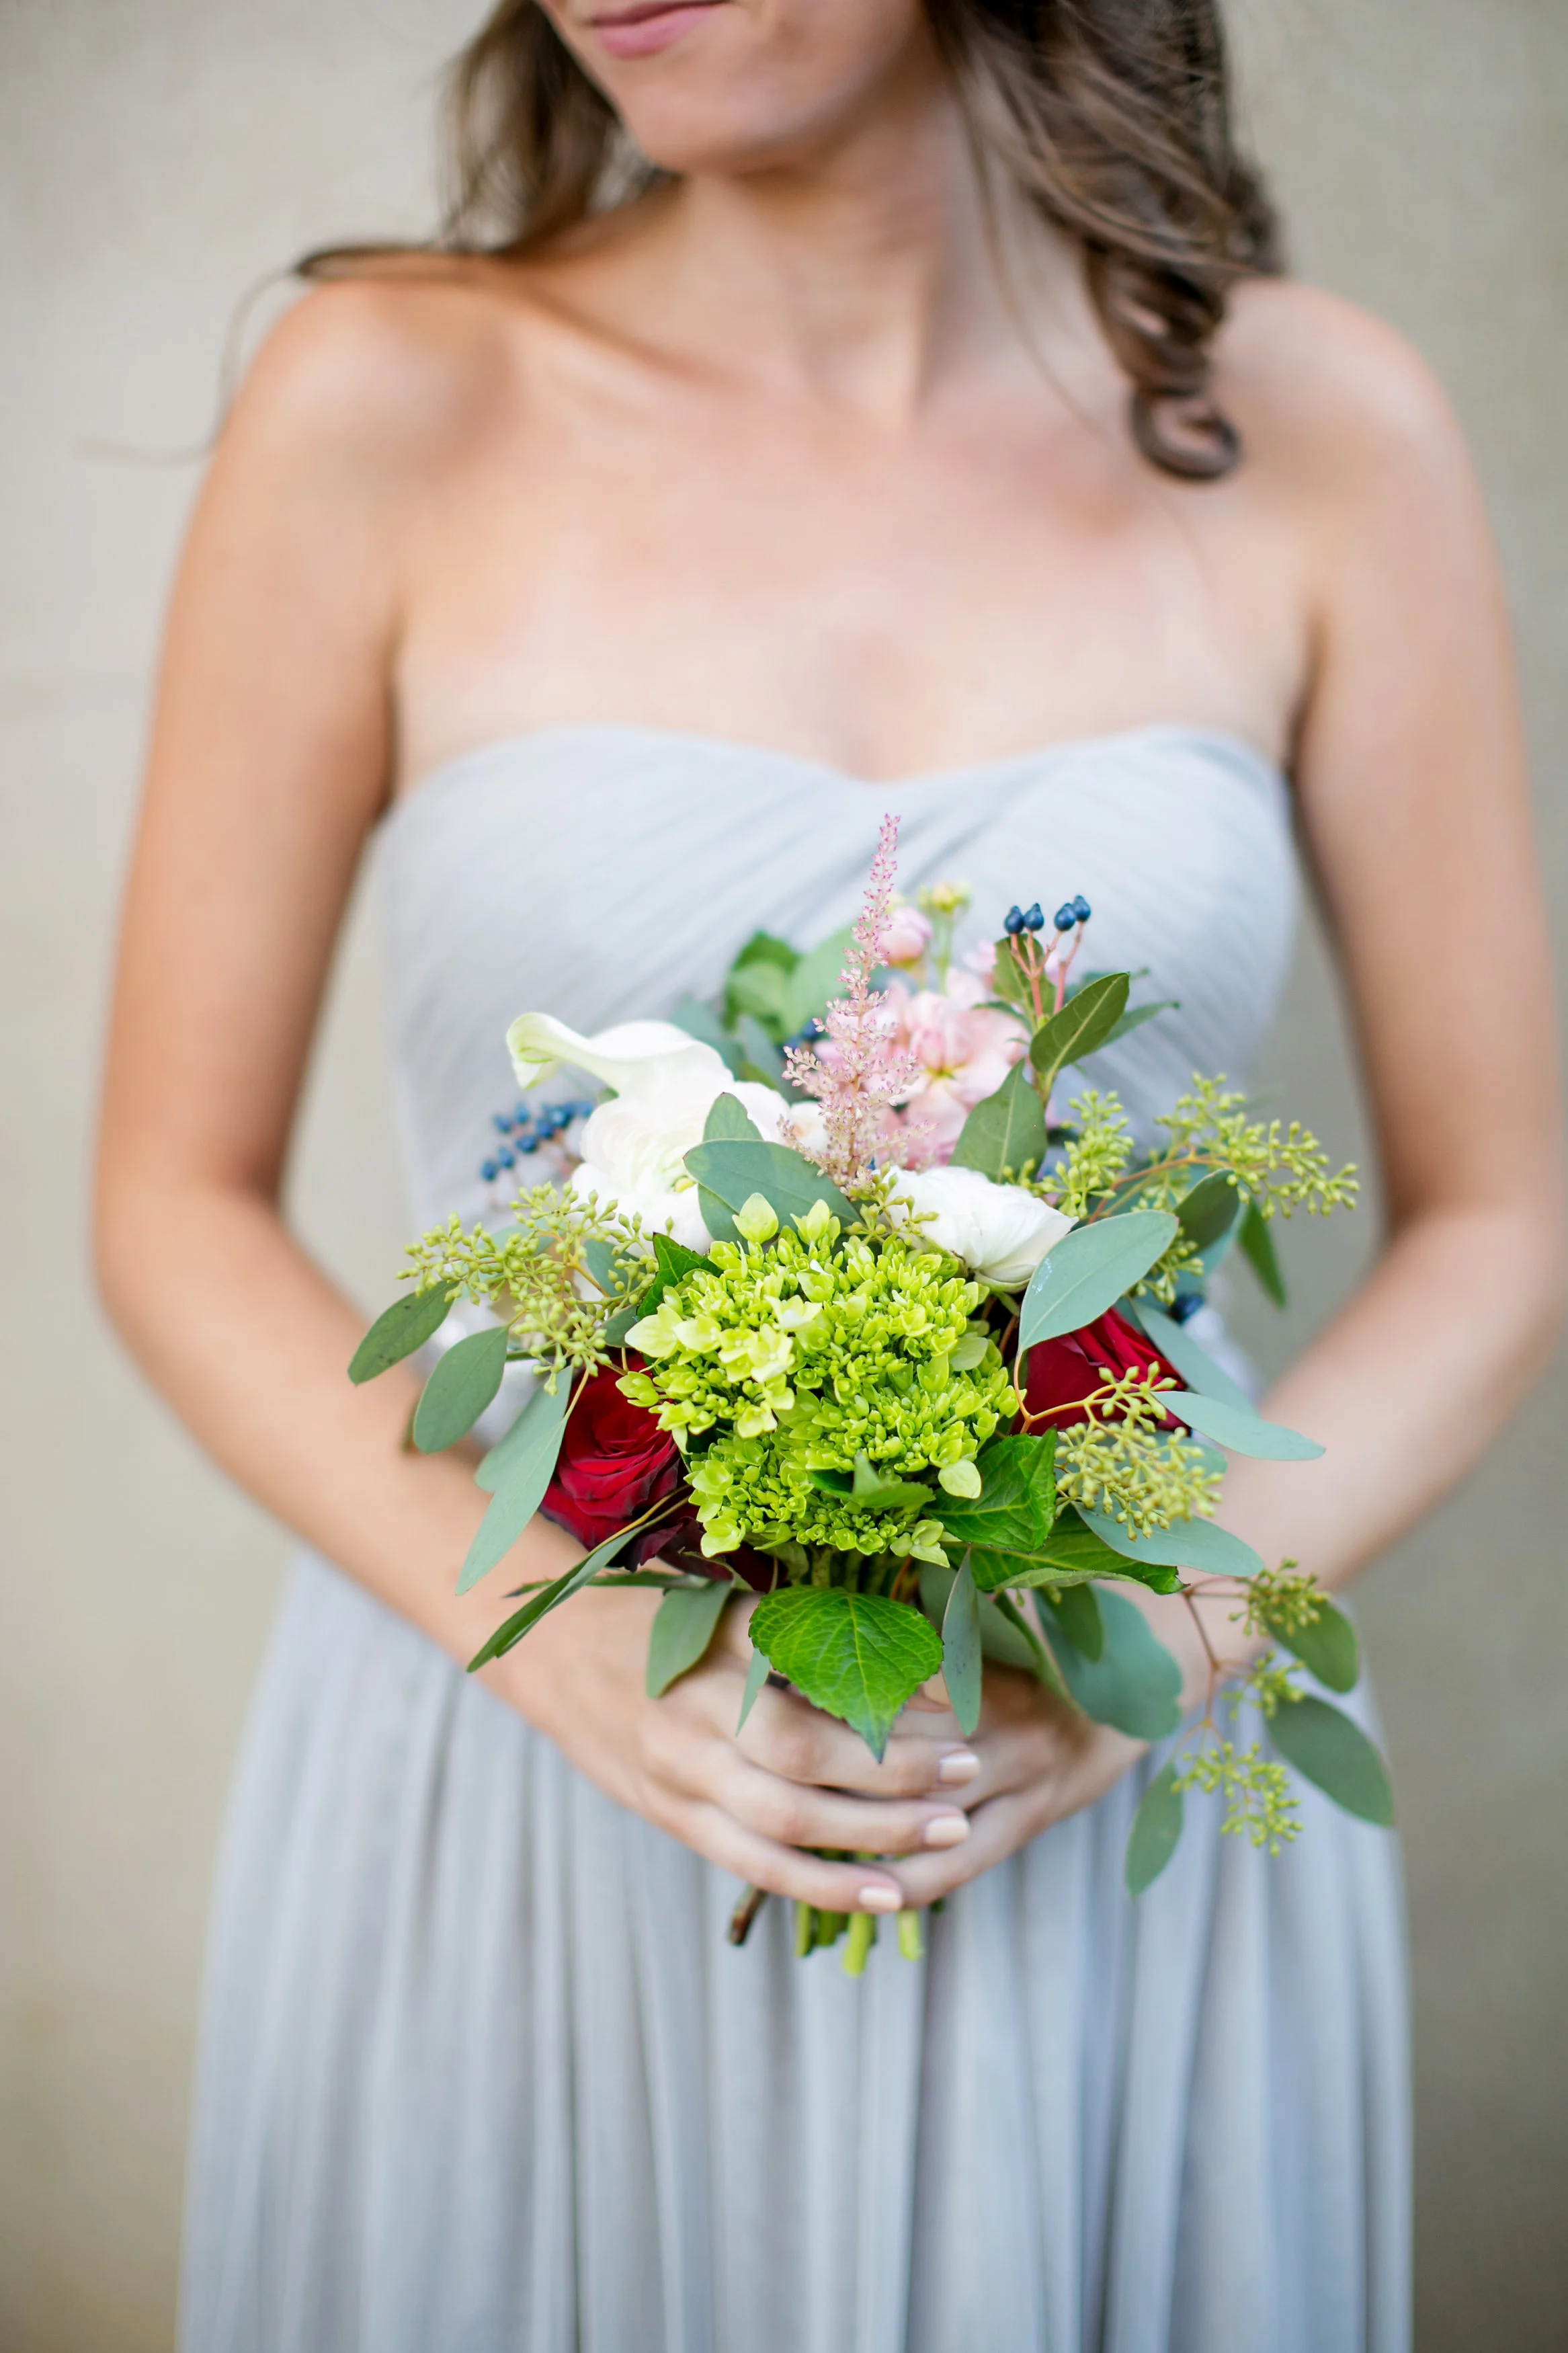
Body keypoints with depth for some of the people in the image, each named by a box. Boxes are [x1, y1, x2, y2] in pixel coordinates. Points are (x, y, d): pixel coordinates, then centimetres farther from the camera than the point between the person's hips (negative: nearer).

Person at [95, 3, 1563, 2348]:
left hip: (1125, 1823, 1)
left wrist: (1160, 1628, -12)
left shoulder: (1319, 427, -2)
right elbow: (180, 1203, -1)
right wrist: (554, 1629, -16)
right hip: (509, 1792, 0)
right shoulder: (389, 402, -5)